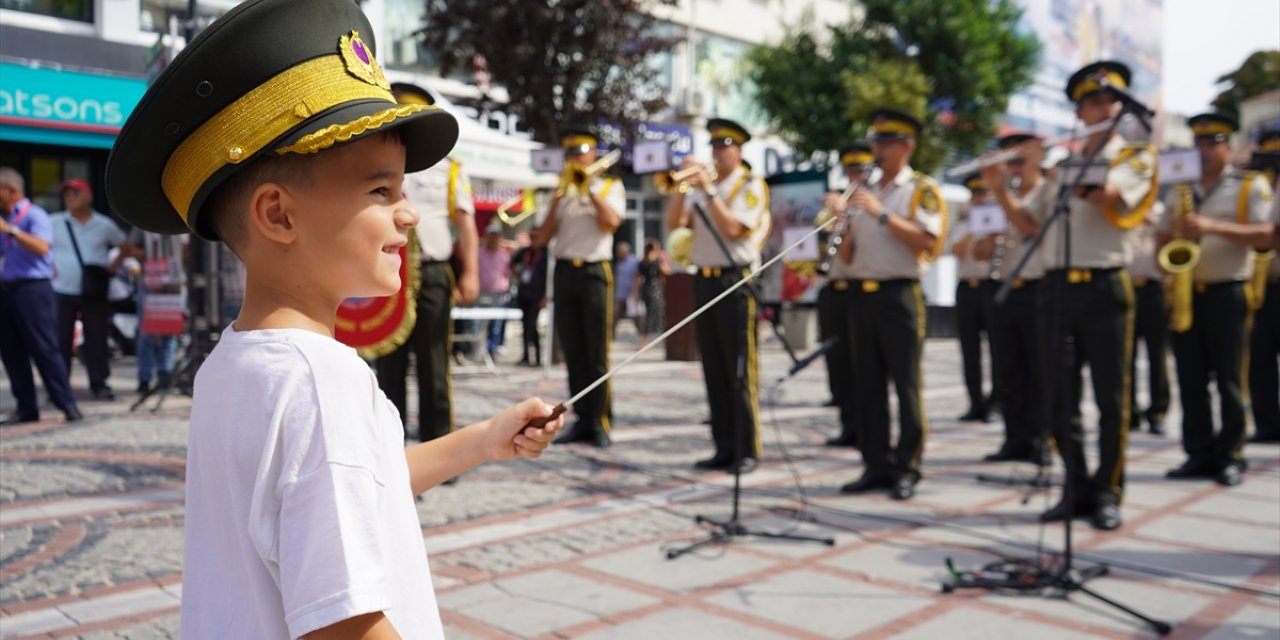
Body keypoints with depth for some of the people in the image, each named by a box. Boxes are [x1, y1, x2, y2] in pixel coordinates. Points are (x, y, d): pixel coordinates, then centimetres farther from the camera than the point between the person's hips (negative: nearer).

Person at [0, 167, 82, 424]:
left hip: (32, 289, -8)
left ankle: (67, 404, -4)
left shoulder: (34, 215, -6)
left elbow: (42, 247, -23)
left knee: (44, 349, -8)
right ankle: (26, 408, 13)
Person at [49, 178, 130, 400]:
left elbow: (126, 246, 15)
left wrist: (114, 265, 4)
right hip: (62, 291, 0)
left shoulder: (104, 225, 4)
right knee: (60, 340, 2)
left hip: (95, 292, 0)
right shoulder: (54, 223, 3)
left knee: (96, 338, 3)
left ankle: (99, 384, 11)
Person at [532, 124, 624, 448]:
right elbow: (542, 238, 7)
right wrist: (557, 198, -4)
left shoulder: (610, 187, 7)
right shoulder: (562, 191, 16)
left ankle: (600, 421, 1)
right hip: (563, 272, 4)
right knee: (574, 354, 4)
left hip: (594, 272, -4)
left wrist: (588, 187, -9)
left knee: (597, 354, -5)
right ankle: (582, 420, 10)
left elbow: (612, 221, -14)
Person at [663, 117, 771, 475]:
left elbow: (731, 228, -15)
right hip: (703, 281, 6)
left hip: (735, 281, -6)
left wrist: (708, 190, -12)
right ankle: (724, 449, 14)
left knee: (739, 372, -6)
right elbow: (673, 224, 6)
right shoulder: (701, 186, 17)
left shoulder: (751, 186, -1)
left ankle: (747, 452, 0)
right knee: (714, 372, 8)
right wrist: (684, 187, -3)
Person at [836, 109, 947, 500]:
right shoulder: (866, 193, 19)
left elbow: (928, 242, -14)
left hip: (899, 294, -6)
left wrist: (882, 214, -17)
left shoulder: (920, 189, 0)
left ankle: (907, 469, 4)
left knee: (906, 384, -3)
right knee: (867, 385, 7)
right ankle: (876, 466, 14)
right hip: (862, 293, 6)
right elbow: (848, 252, 19)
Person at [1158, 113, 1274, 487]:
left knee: (1229, 381, -2)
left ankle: (1230, 457, 5)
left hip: (1228, 293, -4)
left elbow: (1263, 235, -8)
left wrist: (1212, 226, -20)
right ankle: (1199, 454, 11)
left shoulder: (1252, 186, 3)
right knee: (1191, 380, 4)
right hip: (1185, 293, 4)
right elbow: (1163, 239, 18)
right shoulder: (1178, 191, 16)